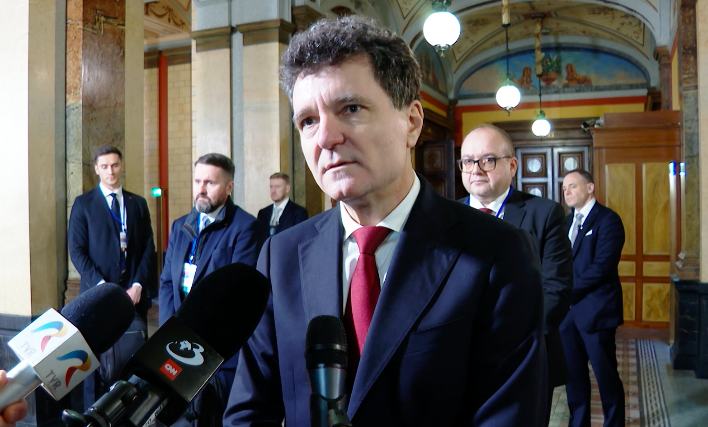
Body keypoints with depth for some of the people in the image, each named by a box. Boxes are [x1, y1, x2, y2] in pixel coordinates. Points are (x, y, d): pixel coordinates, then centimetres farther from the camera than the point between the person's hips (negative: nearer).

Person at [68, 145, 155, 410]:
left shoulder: (138, 204, 12)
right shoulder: (83, 204, 4)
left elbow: (148, 249, 8)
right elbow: (77, 251, -3)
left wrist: (138, 285, -6)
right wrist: (102, 287, -13)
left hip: (133, 293, 2)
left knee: (136, 357, 0)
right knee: (98, 357, 1)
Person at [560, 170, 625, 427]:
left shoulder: (608, 219, -8)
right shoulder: (567, 222, 15)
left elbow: (602, 266, -18)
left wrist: (570, 291, -15)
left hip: (595, 309, -7)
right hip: (568, 309, 7)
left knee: (605, 374, 4)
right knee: (573, 372, 13)